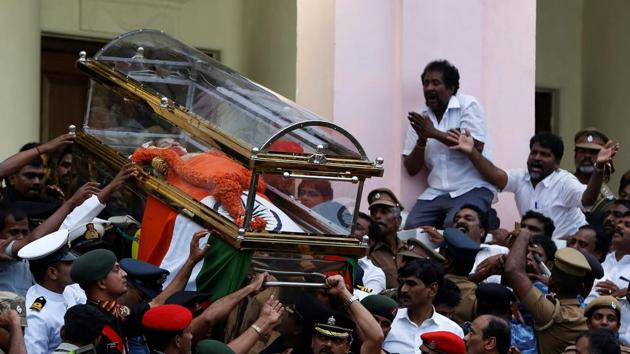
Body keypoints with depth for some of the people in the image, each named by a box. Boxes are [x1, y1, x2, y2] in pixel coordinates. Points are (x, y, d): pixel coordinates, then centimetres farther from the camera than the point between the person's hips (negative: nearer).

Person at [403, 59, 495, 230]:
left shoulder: (467, 105, -2)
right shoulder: (420, 118, 10)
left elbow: (476, 147, -16)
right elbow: (411, 169, 9)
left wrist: (435, 133, -14)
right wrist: (422, 140, -10)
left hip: (472, 189, -4)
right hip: (436, 192, 4)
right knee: (412, 226, -19)